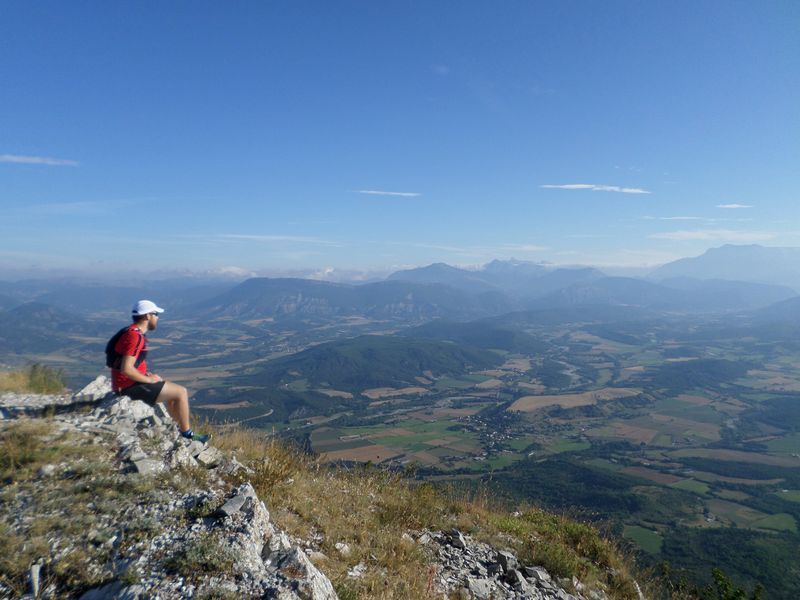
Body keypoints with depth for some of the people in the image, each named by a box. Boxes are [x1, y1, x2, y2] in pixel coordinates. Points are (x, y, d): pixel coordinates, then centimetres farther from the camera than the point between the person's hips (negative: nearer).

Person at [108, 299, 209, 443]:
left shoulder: (133, 332, 12)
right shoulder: (135, 336, -21)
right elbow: (126, 369, -28)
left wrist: (148, 375, 10)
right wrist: (150, 380, -15)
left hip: (125, 383, 11)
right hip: (130, 386, -11)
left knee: (172, 390, 23)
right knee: (181, 392, -8)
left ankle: (180, 429, 28)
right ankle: (187, 434, 4)